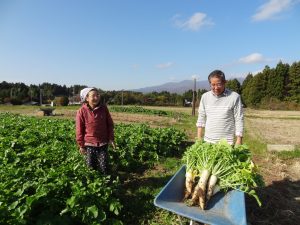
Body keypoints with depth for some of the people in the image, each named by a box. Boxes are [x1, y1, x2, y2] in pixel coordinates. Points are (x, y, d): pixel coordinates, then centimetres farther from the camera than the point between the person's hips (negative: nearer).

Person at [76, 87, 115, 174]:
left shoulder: (103, 108, -3)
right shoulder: (82, 111, -9)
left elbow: (110, 124, 6)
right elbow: (79, 129, -3)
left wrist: (111, 138, 3)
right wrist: (81, 145, -1)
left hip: (103, 143, 1)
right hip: (89, 144, -1)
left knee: (104, 167, 7)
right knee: (91, 167, 11)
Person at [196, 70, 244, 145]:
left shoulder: (234, 97, -6)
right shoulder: (205, 97, 4)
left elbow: (239, 120, -4)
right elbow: (201, 118, 8)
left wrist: (239, 140, -7)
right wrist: (199, 139, 6)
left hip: (227, 142, -3)